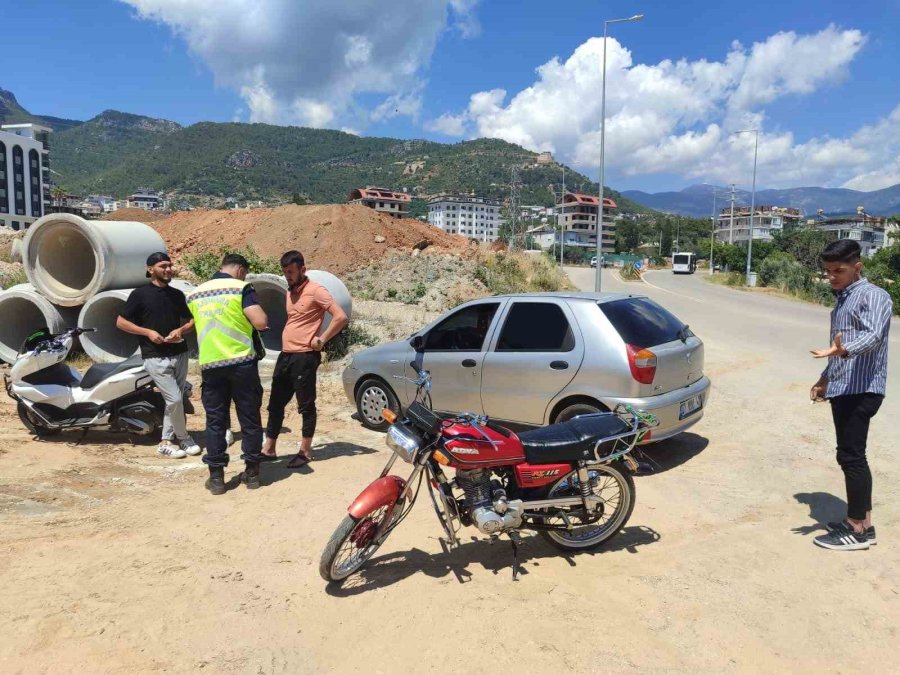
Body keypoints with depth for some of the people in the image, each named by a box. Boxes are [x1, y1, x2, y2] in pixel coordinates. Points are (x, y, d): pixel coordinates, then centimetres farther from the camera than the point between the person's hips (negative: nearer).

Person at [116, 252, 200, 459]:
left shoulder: (177, 294, 11)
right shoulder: (140, 294, -3)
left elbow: (190, 320, 19)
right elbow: (120, 322, -2)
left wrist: (181, 330, -3)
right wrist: (148, 332, -13)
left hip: (179, 353, 6)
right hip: (155, 357, -5)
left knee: (174, 400, 8)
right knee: (175, 399, -10)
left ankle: (166, 442, 19)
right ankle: (183, 438, 10)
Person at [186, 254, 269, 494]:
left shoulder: (194, 294, 12)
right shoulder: (241, 288, -4)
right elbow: (260, 322, -15)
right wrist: (264, 317, 6)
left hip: (209, 364, 4)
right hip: (241, 362, -3)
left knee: (215, 421, 9)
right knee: (249, 418, 8)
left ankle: (216, 477, 10)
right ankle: (252, 472, 14)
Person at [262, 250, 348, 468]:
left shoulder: (316, 291, -10)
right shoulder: (290, 293, 16)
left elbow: (341, 317, -18)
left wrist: (321, 340, -14)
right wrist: (286, 343, 15)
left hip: (304, 357, -8)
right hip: (285, 355, 9)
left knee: (306, 406, 1)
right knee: (275, 404, 11)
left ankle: (305, 451, 10)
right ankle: (268, 449, 20)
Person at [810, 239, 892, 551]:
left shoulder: (873, 296, -10)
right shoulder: (842, 301, 18)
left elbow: (873, 335, -28)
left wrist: (843, 349, -48)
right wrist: (825, 379, 32)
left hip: (861, 390, -9)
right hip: (843, 389, 9)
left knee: (851, 456, -7)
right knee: (852, 455, 13)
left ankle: (859, 530, 2)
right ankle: (860, 520, 22)